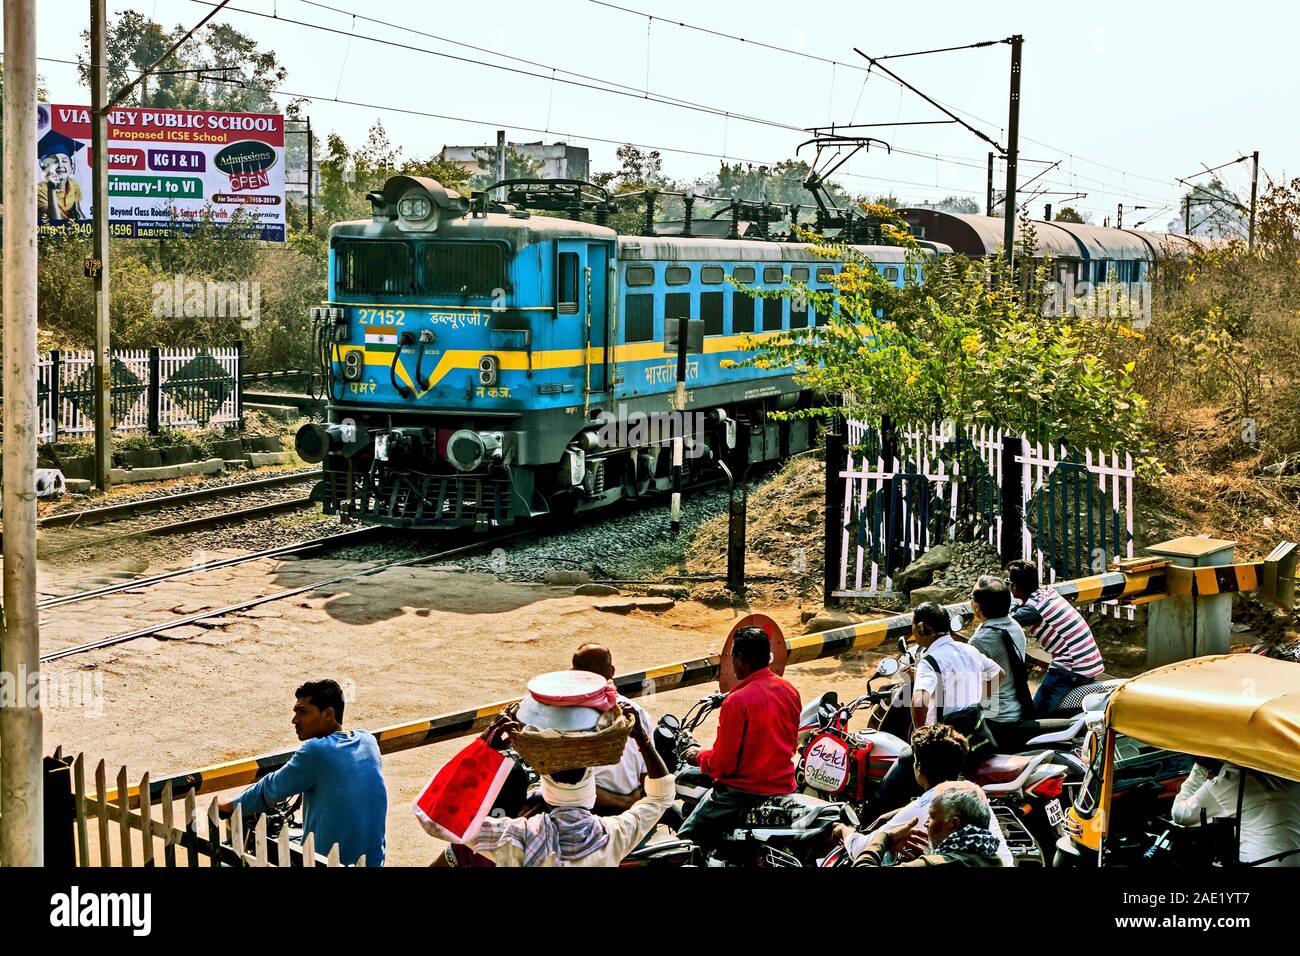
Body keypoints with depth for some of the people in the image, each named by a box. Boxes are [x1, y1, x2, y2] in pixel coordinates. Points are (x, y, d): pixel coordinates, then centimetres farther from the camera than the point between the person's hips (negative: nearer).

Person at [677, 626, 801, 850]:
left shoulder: (736, 701, -18)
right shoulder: (790, 690, 3)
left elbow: (722, 764, -14)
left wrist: (699, 756, 4)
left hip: (744, 792, -8)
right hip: (784, 787, 8)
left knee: (686, 841, -1)